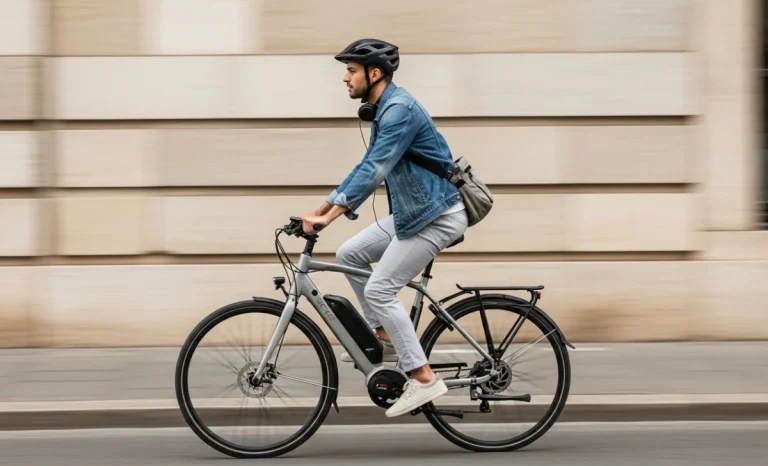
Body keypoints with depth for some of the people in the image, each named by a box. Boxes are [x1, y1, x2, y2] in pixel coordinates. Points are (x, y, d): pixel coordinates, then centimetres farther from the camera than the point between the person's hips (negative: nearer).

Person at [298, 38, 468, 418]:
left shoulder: (399, 110, -19)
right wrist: (321, 209, 14)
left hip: (436, 215, -10)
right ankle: (386, 339, 16)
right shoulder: (385, 111, 13)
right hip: (411, 211, 10)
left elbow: (373, 171, -27)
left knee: (379, 289, -11)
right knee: (349, 254, 9)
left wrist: (329, 216, -30)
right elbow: (367, 168, 18)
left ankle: (423, 379, -8)